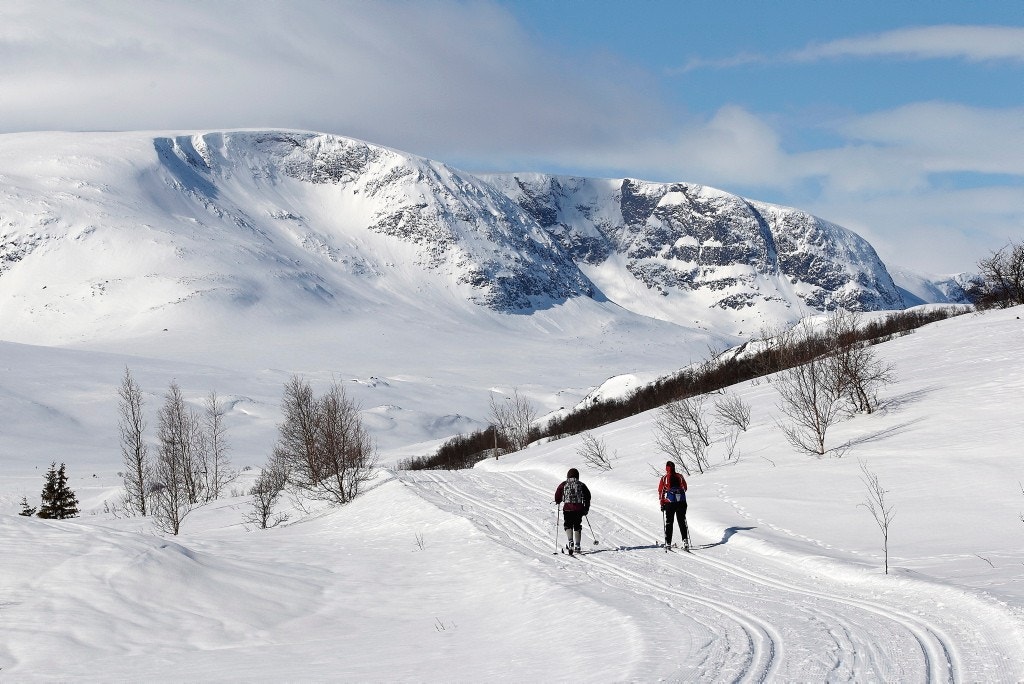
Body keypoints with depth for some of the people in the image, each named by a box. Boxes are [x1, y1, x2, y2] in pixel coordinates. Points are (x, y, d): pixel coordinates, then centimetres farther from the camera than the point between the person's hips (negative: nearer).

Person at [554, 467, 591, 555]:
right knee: (577, 526, 12)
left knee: (568, 525, 6)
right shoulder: (581, 485, 9)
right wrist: (586, 508, 21)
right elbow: (587, 497, 11)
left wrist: (558, 501, 23)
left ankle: (571, 541, -18)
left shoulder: (564, 485, 3)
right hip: (579, 508, 2)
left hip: (567, 508, -2)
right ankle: (577, 546, 9)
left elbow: (557, 496, 1)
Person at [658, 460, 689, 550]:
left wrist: (662, 504, 5)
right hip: (681, 502, 2)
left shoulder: (664, 479, -7)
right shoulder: (680, 477, 0)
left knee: (669, 523, 9)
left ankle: (668, 543, 8)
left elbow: (661, 492, -3)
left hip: (669, 503, -2)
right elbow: (685, 488, 12)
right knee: (682, 522, 8)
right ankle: (685, 540, -3)